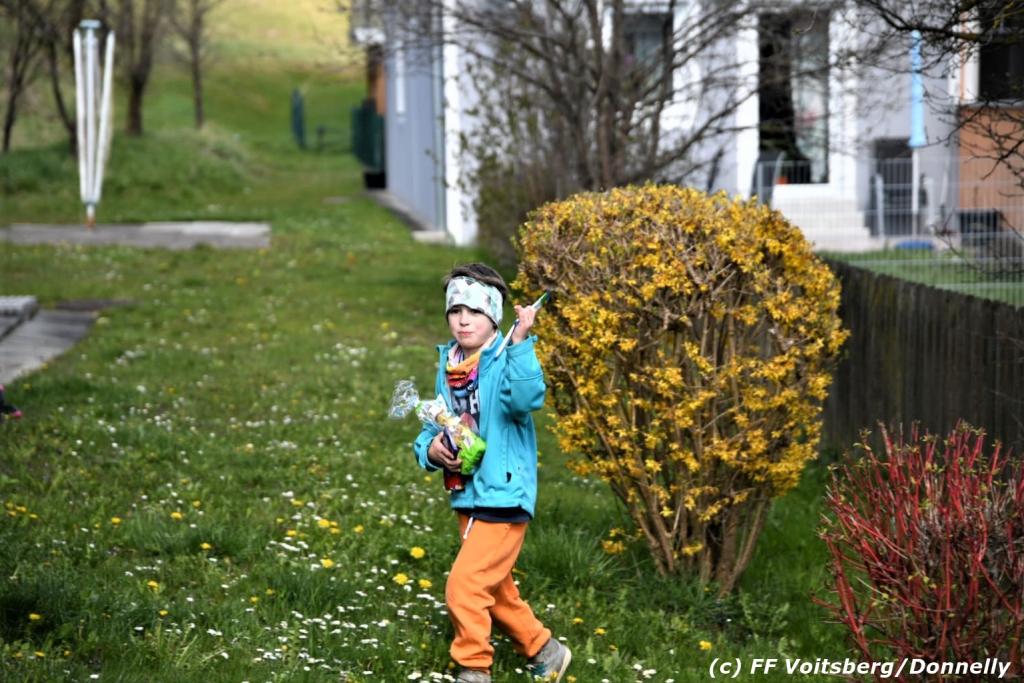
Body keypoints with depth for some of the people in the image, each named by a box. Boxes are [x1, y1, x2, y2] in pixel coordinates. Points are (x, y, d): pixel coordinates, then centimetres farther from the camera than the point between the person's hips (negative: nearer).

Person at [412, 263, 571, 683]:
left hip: (503, 497, -8)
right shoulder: (448, 368, 6)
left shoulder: (506, 362, -15)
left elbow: (527, 400, -37)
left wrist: (520, 342, -44)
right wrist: (431, 449, -9)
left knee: (464, 585, -13)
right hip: (466, 496, 8)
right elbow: (431, 429, 13)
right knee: (494, 590, 20)